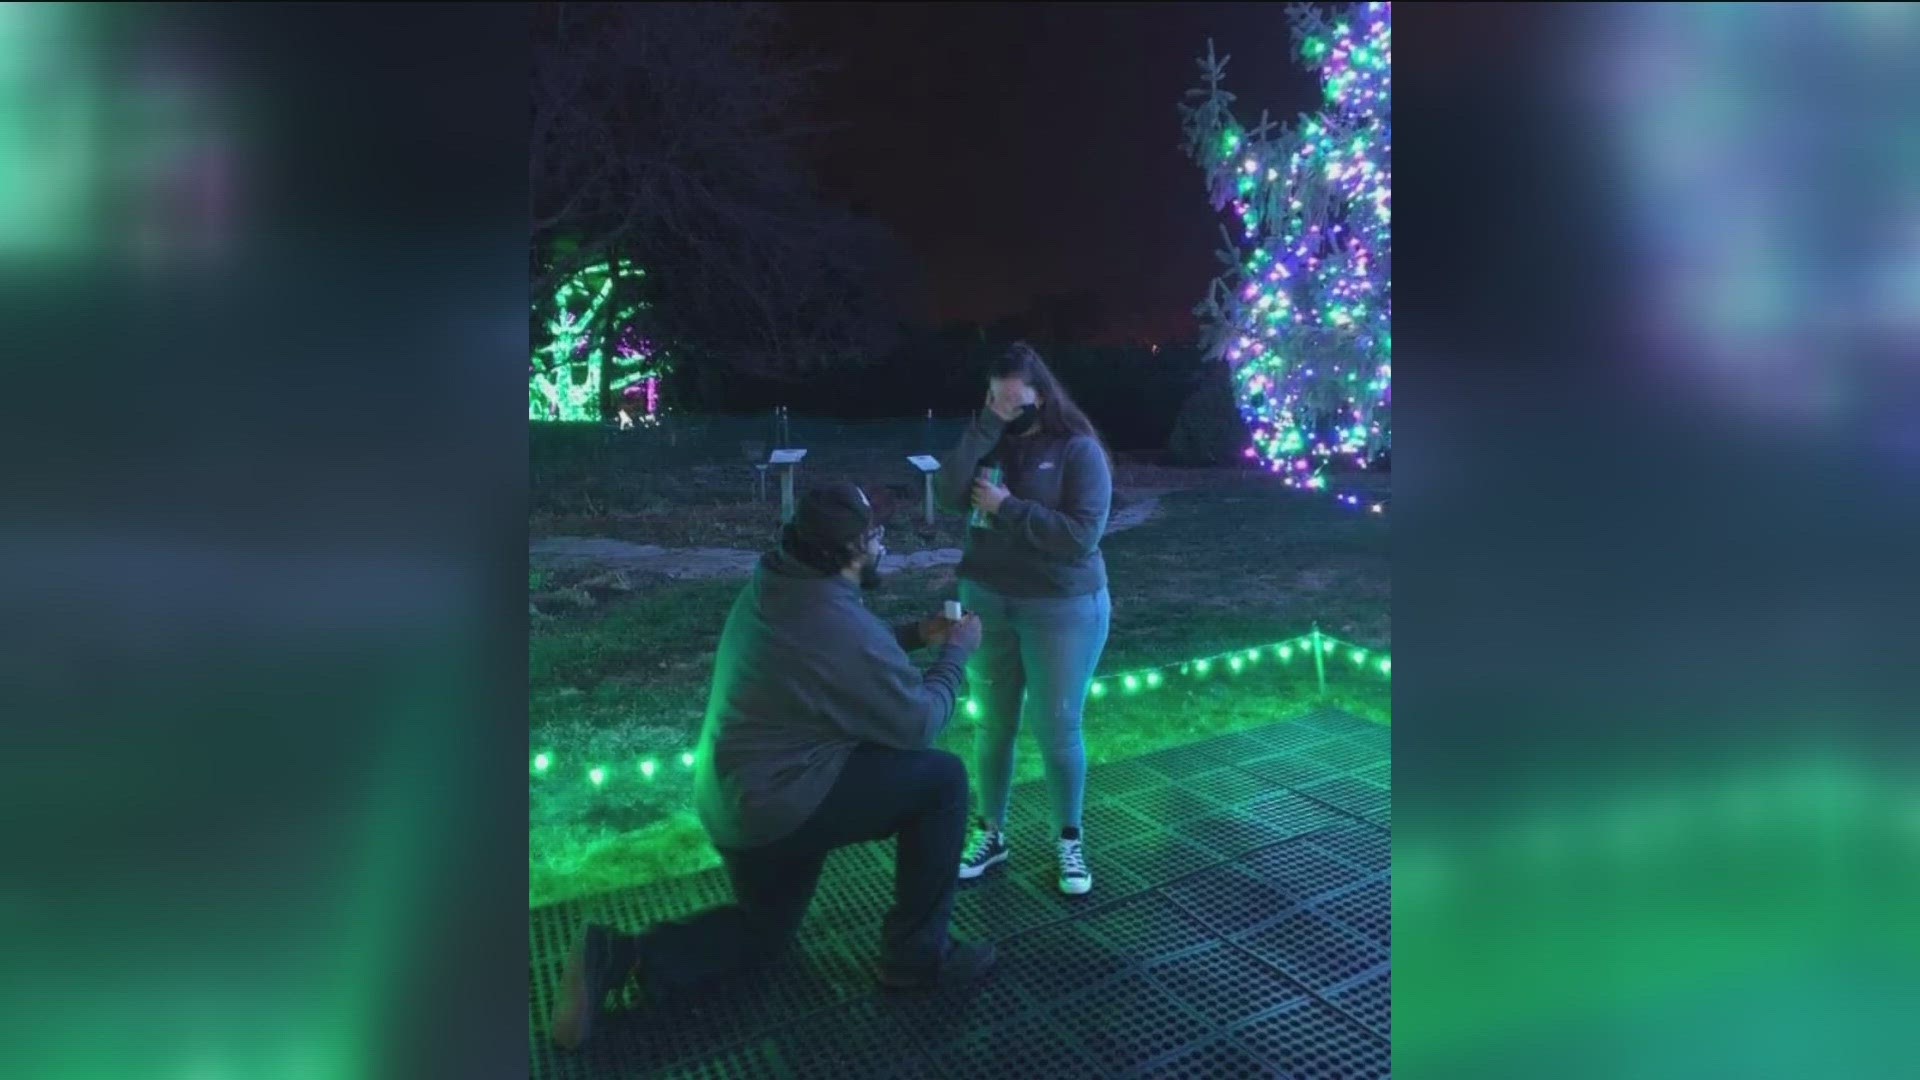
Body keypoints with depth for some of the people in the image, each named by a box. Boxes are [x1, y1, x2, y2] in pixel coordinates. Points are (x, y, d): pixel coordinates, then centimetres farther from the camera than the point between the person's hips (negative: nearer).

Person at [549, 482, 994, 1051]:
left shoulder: (779, 587, 2)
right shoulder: (843, 625, -25)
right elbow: (919, 722, -14)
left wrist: (914, 634, 13)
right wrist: (956, 651, 0)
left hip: (732, 798, 9)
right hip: (781, 803, -9)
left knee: (765, 928, 29)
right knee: (942, 778, -3)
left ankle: (618, 956, 9)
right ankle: (917, 954, 7)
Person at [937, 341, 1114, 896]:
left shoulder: (1078, 450, -10)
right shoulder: (988, 445, 4)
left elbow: (1082, 535, -21)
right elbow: (951, 494, -15)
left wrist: (1007, 507, -18)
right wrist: (988, 426, -19)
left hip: (1062, 610, -4)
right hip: (987, 603, 4)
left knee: (1057, 728, 5)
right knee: (992, 725, 13)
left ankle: (1070, 841, 24)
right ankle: (990, 833, 29)